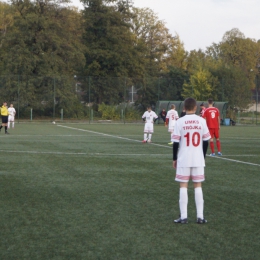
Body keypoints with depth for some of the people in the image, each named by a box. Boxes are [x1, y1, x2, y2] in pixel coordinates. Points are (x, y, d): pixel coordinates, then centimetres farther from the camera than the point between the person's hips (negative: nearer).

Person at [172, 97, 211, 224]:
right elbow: (206, 141, 3)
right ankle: (200, 216, 8)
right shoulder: (201, 121, -1)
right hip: (198, 160, 2)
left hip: (183, 160, -2)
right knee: (198, 186, 8)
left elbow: (175, 142, -6)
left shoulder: (180, 122, -6)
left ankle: (183, 217, 1)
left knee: (183, 186, 3)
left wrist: (174, 158, 6)